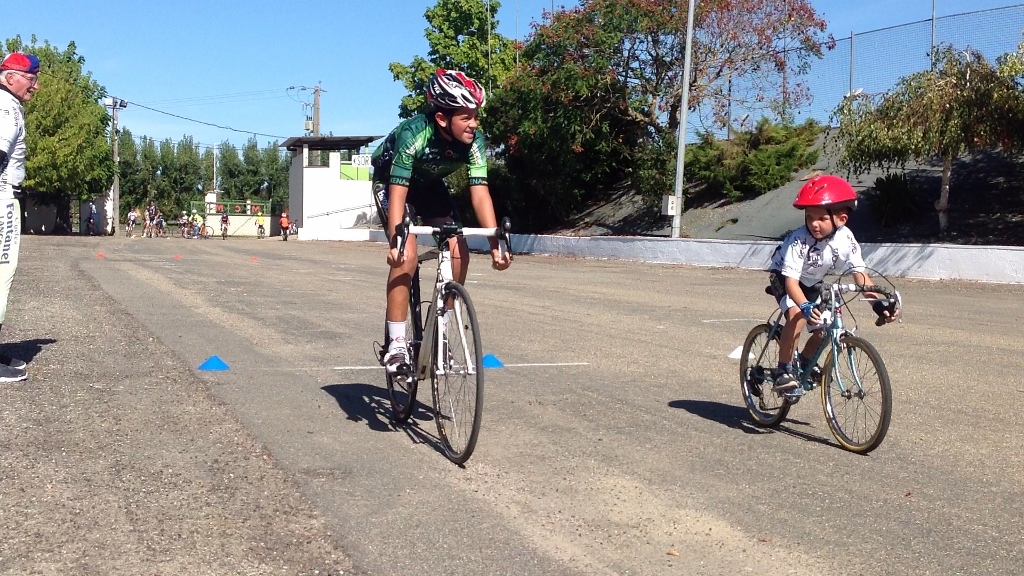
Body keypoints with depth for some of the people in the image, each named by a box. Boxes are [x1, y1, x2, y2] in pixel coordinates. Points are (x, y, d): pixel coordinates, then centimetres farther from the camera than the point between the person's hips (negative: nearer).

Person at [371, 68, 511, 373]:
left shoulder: (474, 139, -26)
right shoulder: (414, 133, -37)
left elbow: (479, 191, -29)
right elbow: (399, 191, -40)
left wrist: (495, 241, -38)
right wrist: (395, 241, -50)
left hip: (430, 184, 5)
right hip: (390, 182, -4)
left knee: (459, 253, -11)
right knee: (407, 254, -24)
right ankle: (396, 342, -16)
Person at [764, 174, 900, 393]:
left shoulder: (846, 239, -23)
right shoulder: (799, 240, -36)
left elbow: (860, 274, -22)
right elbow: (791, 280, -40)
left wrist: (878, 304, -35)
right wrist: (805, 306, -57)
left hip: (812, 283, 5)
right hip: (782, 277, -5)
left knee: (824, 329, -1)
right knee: (798, 316, -31)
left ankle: (804, 362, 30)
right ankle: (784, 370, -17)